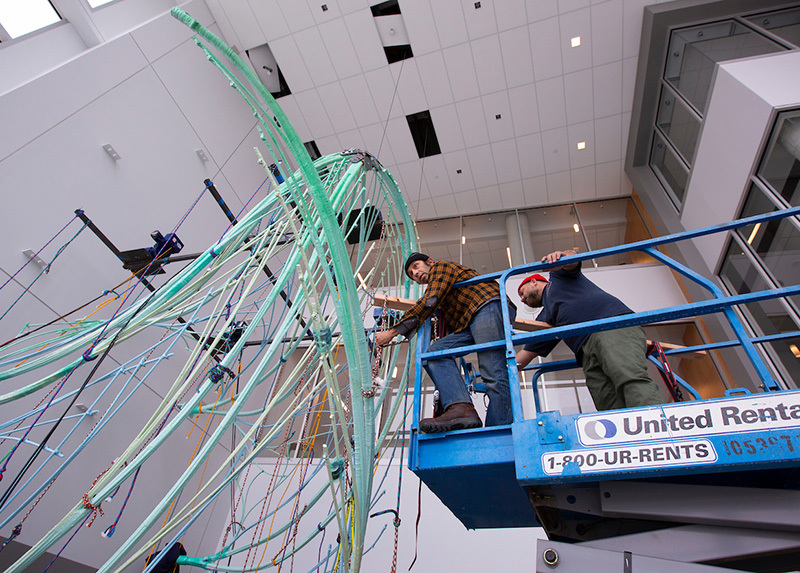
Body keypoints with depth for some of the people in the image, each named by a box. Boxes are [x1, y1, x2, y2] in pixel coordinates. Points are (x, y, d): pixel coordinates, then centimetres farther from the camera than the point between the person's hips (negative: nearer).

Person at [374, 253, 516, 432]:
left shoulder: (440, 266, 10)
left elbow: (428, 303, -6)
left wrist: (392, 332, -6)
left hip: (489, 305, -8)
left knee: (493, 376, -20)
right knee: (435, 352, -10)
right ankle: (461, 408, -29)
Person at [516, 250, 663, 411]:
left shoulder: (557, 276, 24)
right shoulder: (545, 319, 34)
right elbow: (526, 355, 31)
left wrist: (560, 256, -22)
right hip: (588, 353, 6)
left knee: (631, 378, -31)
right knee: (611, 408, -16)